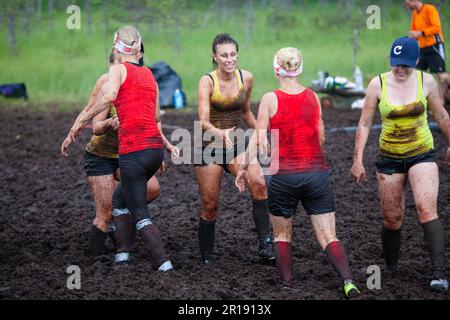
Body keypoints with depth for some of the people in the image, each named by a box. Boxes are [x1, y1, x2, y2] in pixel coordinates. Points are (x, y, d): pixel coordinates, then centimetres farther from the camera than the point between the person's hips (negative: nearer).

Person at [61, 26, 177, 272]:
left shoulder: (119, 69, -1)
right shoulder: (149, 74, 18)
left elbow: (108, 96, -22)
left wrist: (79, 122, -18)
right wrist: (166, 143, 36)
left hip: (133, 150, -7)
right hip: (156, 147, 7)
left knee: (139, 213, 2)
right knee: (120, 197, 24)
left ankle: (164, 265, -7)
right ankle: (123, 254, 18)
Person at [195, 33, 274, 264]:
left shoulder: (246, 78, -1)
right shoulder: (207, 82, -14)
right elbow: (204, 121, -25)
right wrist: (220, 133, -43)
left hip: (235, 144, 3)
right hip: (209, 147, -3)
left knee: (258, 183, -25)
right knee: (210, 207, 0)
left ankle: (265, 243, -23)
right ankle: (206, 259, 17)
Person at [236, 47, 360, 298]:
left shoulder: (270, 99, -5)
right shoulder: (313, 97, 4)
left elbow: (258, 140, -8)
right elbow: (321, 138, 9)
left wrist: (244, 168, 2)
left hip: (283, 175, -2)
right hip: (317, 172, 2)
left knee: (282, 234, 17)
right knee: (328, 236, 1)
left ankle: (287, 283, 10)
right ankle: (348, 280, -18)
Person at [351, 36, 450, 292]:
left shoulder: (426, 81, -5)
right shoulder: (378, 84, -7)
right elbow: (365, 124, -2)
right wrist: (358, 160, -6)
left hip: (422, 155, -1)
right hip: (390, 158, 1)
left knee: (427, 210, -19)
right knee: (392, 220, 5)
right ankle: (391, 268, 28)